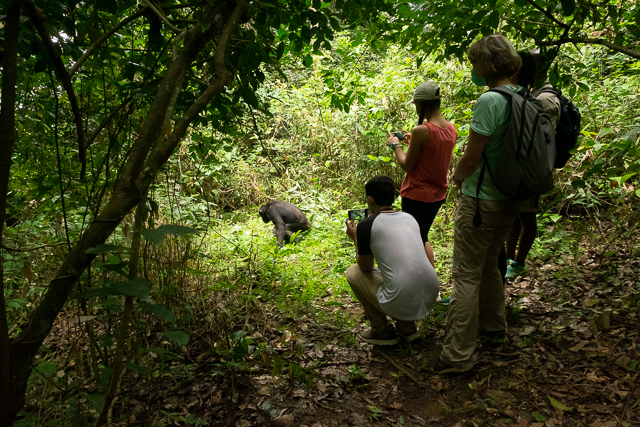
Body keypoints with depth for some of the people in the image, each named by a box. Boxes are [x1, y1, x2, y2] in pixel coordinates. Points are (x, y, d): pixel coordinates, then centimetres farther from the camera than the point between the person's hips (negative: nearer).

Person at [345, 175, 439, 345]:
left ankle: (382, 331, 18)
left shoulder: (366, 225, -6)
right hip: (430, 299, 7)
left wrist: (355, 238, 21)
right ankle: (407, 327, 23)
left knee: (353, 272, 15)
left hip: (401, 304, -6)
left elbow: (366, 267, 6)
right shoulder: (409, 218, 12)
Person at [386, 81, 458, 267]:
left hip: (416, 196, -8)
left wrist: (395, 145, 0)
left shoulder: (421, 130, -22)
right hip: (438, 194, 8)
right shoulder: (451, 129, 2)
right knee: (423, 238, 24)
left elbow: (407, 166, -15)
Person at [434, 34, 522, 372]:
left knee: (466, 275, -2)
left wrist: (458, 177, 1)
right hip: (508, 200, 9)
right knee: (489, 265, 25)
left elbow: (472, 156, -20)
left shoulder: (489, 100, -21)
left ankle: (458, 354, 4)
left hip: (481, 201, -9)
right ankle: (493, 324, 42)